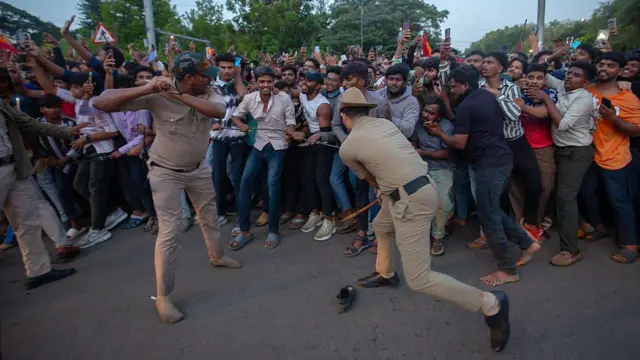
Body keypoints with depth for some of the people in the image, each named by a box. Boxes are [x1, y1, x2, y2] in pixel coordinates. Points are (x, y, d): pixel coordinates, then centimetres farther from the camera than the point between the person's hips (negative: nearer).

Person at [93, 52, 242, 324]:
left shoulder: (208, 93, -11)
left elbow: (219, 111, -34)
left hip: (199, 169, 5)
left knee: (209, 216, 21)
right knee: (169, 232, -6)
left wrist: (179, 96, -36)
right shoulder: (157, 96, -23)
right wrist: (146, 88, -39)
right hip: (166, 173, -5)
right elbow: (100, 103, -27)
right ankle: (163, 296, 9)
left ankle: (217, 256, 49)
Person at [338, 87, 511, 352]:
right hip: (419, 188, 9)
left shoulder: (347, 148, -4)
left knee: (418, 280, -3)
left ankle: (490, 304, 5)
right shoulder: (385, 123, 12)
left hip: (411, 201, -9)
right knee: (380, 226, 32)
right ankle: (385, 274, 51)